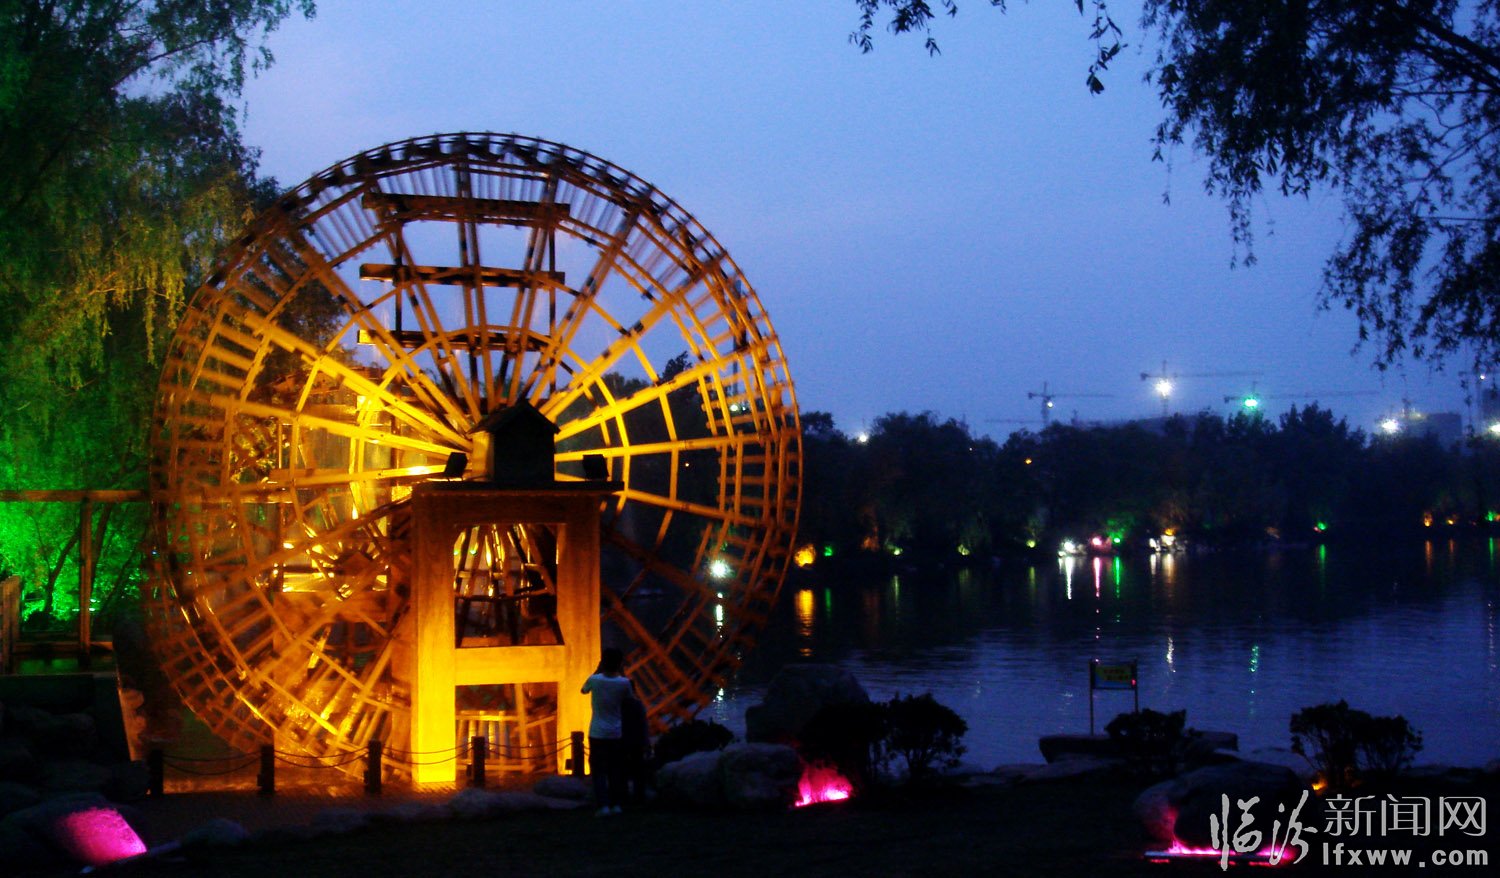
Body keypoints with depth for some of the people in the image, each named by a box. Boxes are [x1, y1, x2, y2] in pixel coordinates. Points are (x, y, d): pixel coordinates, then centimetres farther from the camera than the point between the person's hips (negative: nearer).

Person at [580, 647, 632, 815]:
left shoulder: (595, 680, -10)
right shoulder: (623, 682, -8)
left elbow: (584, 690, 12)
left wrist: (598, 670, 13)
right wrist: (622, 673, 13)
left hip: (597, 733, -2)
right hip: (616, 733, 2)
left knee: (599, 771, 2)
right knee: (616, 770, 12)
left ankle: (604, 805, -8)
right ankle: (616, 804, 11)